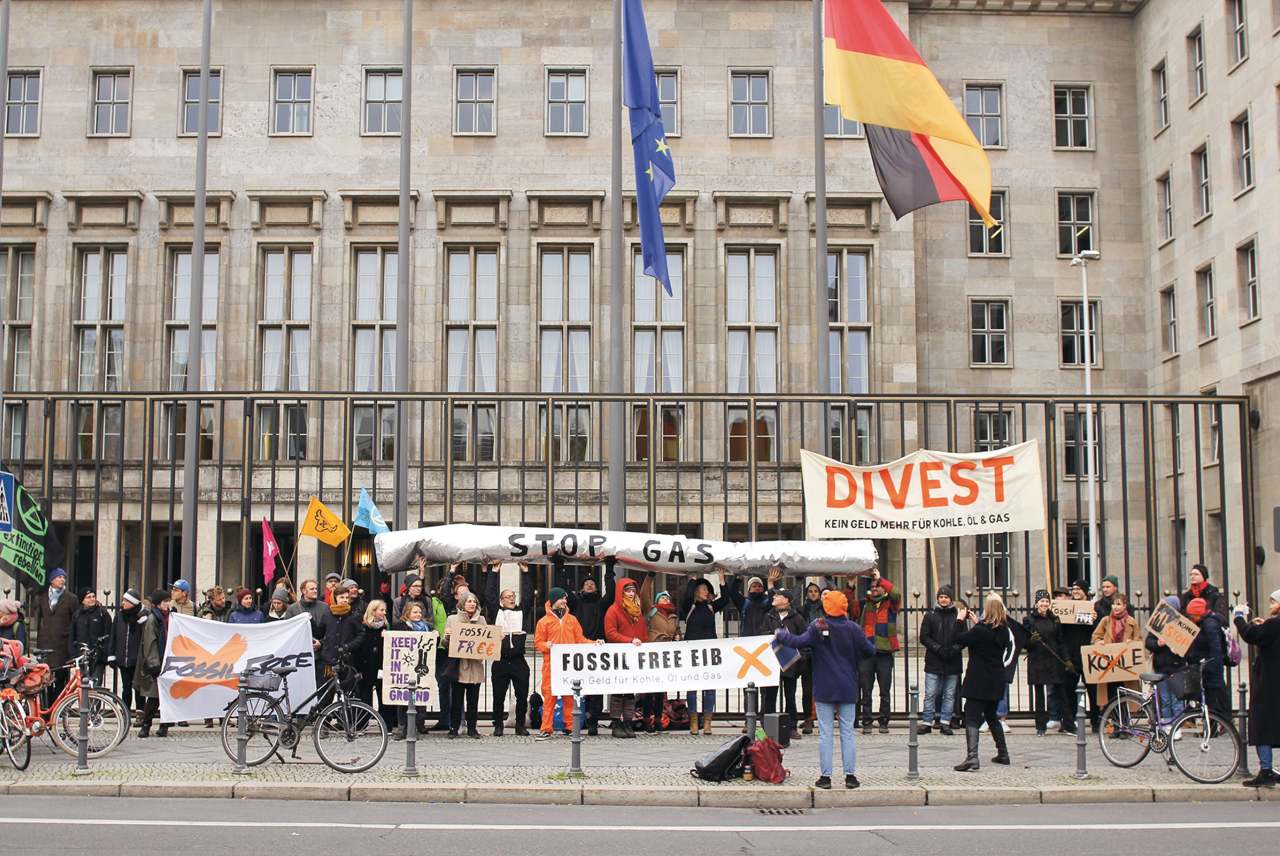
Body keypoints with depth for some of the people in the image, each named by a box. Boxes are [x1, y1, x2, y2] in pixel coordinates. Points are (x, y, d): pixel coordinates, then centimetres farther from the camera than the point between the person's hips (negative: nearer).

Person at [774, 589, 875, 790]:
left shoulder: (818, 627, -10)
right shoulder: (853, 628, -4)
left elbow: (799, 642, -15)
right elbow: (870, 651, 1)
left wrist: (780, 634, 2)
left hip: (824, 688, -1)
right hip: (848, 689, 2)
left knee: (825, 733, 3)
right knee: (847, 732, 7)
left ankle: (825, 776, 2)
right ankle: (850, 775, 7)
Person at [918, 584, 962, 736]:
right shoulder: (931, 615, 5)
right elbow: (924, 637, 1)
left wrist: (954, 649, -14)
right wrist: (938, 648, -12)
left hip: (953, 662, 1)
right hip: (934, 662, -1)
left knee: (949, 695, 5)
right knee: (930, 694, 0)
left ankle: (945, 723, 12)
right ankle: (927, 723, 6)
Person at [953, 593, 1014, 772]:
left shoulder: (980, 630, -19)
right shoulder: (1003, 630, 4)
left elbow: (959, 639, -14)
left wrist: (960, 619, -2)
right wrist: (976, 622, 22)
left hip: (979, 681, -7)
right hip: (996, 681, 7)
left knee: (971, 718, -10)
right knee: (992, 717, 23)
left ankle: (972, 758, -23)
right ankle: (1003, 754, 29)